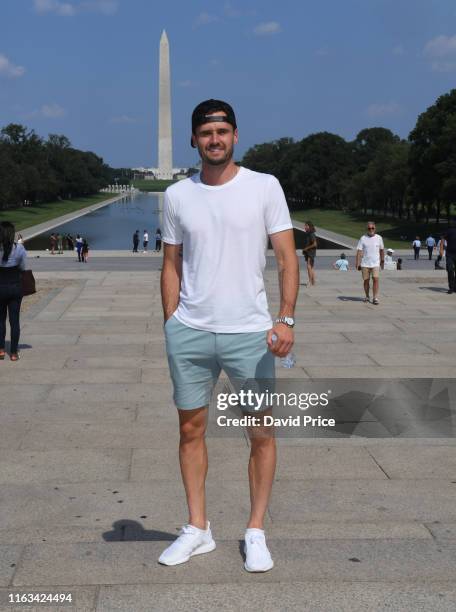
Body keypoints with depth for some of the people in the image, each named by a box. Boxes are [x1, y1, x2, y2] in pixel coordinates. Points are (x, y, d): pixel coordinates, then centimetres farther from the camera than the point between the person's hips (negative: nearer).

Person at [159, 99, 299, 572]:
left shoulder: (264, 187, -1)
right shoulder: (177, 196, 6)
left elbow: (287, 257, -4)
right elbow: (171, 266, 11)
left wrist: (285, 319, -16)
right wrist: (171, 327, 5)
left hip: (250, 332, -2)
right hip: (189, 333, 2)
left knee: (261, 432, 4)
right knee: (191, 428, 9)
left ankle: (255, 532, 19)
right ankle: (197, 529, 24)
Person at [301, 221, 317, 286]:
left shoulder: (312, 234, -13)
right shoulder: (306, 234, 13)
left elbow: (314, 244, -18)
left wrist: (306, 248, -15)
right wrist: (304, 250, 7)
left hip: (311, 252, -9)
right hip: (307, 253, 9)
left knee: (309, 267, -16)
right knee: (311, 268, 10)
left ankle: (310, 282, -18)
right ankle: (313, 282, 14)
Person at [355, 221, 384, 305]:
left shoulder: (379, 238, 4)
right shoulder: (363, 238, -1)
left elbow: (382, 250, 15)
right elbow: (359, 251, -4)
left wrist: (382, 260, 20)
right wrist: (357, 263, -11)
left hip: (375, 263, 0)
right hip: (365, 263, 0)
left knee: (375, 279, -13)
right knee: (366, 280, 8)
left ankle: (375, 298, -11)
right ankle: (367, 297, 23)